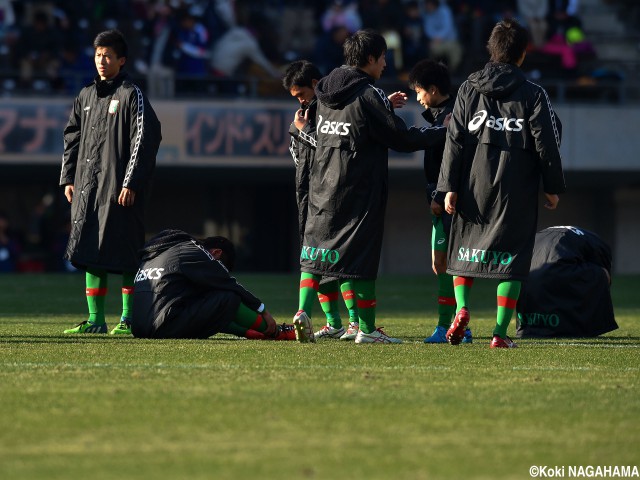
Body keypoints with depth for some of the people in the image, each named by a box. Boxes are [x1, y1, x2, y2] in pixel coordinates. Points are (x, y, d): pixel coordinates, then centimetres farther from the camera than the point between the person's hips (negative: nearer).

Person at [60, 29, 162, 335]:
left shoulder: (132, 95, -3)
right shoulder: (86, 97, 17)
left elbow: (144, 140, -10)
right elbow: (72, 138, 22)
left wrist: (131, 183, -16)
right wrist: (68, 179, 12)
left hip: (120, 189, -6)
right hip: (87, 189, 6)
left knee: (124, 253, -6)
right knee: (90, 253, 4)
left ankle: (129, 319, 1)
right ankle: (95, 320, 8)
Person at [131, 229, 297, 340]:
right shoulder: (192, 253, 0)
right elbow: (230, 285, 3)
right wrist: (263, 310, 12)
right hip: (166, 328, -9)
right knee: (228, 298, -2)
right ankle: (275, 333, 8)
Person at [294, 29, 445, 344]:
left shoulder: (327, 93, 8)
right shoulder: (369, 96, -13)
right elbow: (402, 138, -10)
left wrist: (386, 106, 24)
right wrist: (439, 132, 3)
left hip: (322, 185, 6)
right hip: (359, 188, -6)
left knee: (315, 246, 13)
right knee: (362, 253, 0)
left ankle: (303, 309, -5)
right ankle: (366, 328, 3)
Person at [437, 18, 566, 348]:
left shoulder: (469, 89, 2)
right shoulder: (533, 95, -4)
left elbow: (455, 141, 0)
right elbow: (547, 145, -3)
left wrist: (449, 186, 2)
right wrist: (553, 187, 7)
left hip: (473, 186, 2)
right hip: (518, 191, -2)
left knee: (465, 248, 18)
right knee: (512, 256, 4)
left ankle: (461, 308, -5)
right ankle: (500, 332, 0)